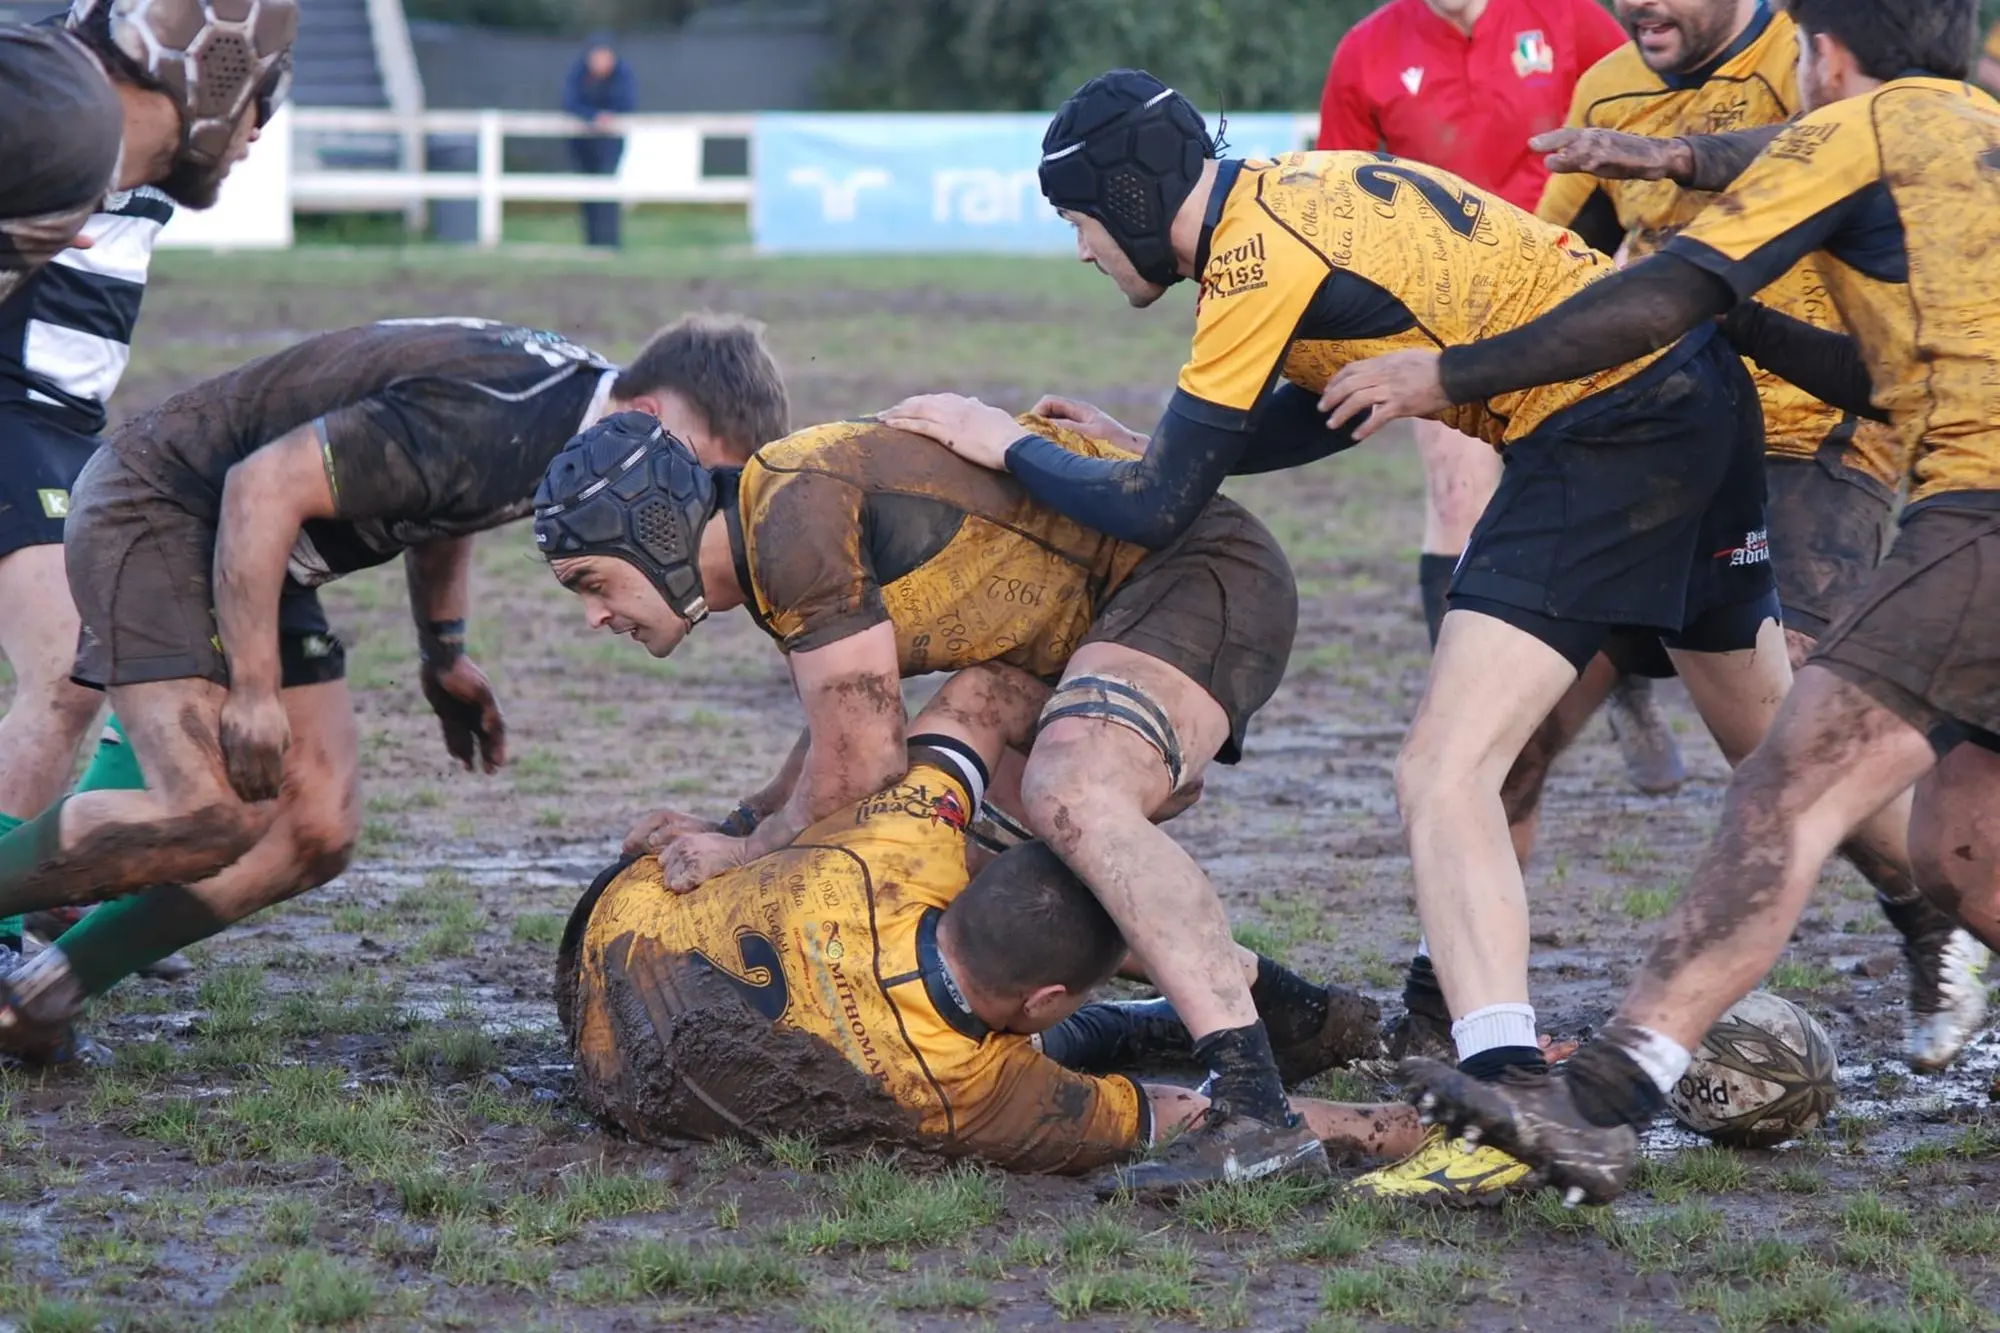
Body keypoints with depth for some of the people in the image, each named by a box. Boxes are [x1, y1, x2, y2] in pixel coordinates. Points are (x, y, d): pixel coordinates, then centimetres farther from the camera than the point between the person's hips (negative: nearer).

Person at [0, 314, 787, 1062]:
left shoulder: (580, 394, -1)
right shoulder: (487, 425, -31)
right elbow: (264, 486, -29)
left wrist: (444, 654, 21)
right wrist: (253, 690, -24)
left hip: (244, 549, 10)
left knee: (315, 838, 3)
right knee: (214, 817, -25)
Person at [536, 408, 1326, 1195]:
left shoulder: (798, 515, -22)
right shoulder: (766, 554, 9)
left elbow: (863, 765, -17)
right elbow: (844, 742, 22)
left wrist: (748, 852, -2)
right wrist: (737, 828, 10)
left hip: (1203, 571, -11)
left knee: (1069, 800, -34)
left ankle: (1255, 1109, -40)